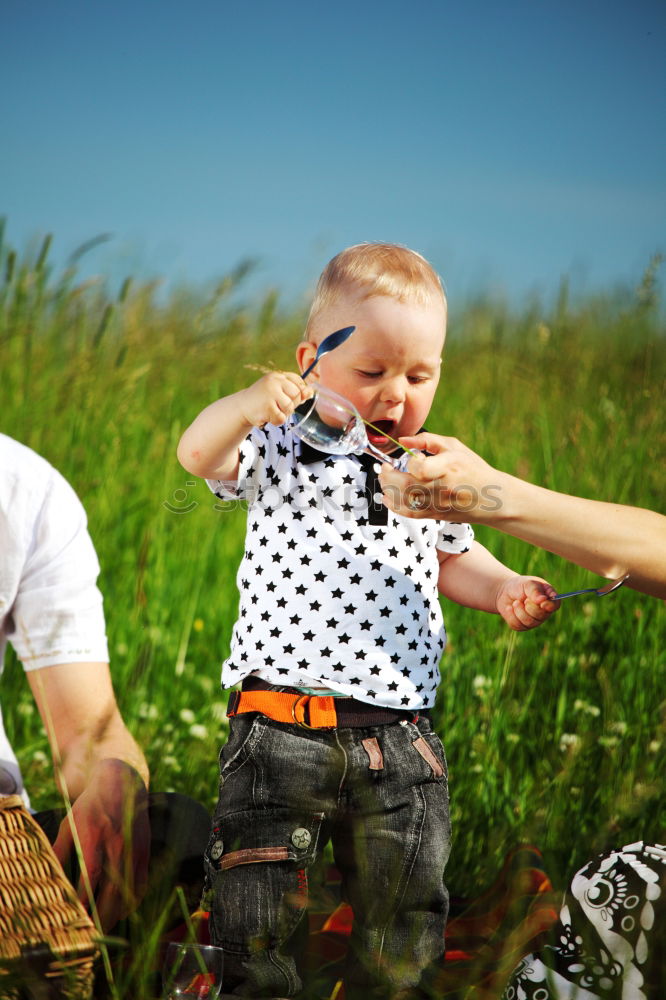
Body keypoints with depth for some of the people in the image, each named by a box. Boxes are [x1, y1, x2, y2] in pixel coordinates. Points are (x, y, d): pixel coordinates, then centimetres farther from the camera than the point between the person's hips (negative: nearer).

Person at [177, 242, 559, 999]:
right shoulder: (283, 452, -1)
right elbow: (198, 454, -19)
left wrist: (504, 589, 6)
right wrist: (249, 405, -38)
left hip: (400, 742, 4)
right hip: (284, 731, -3)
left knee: (406, 924, 10)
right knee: (256, 920, -2)